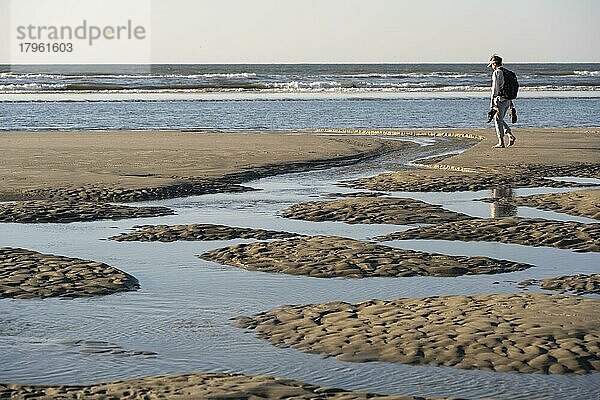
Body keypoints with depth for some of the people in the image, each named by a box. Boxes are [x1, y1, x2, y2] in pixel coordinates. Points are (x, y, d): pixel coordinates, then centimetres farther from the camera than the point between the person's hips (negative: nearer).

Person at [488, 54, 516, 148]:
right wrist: (511, 104, 25)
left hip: (500, 99, -8)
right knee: (500, 120, 18)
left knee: (498, 120, -1)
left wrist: (492, 104, -15)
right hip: (508, 100, 8)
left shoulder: (496, 73, -10)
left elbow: (495, 89, -15)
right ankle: (510, 135, 3)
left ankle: (501, 143, -1)